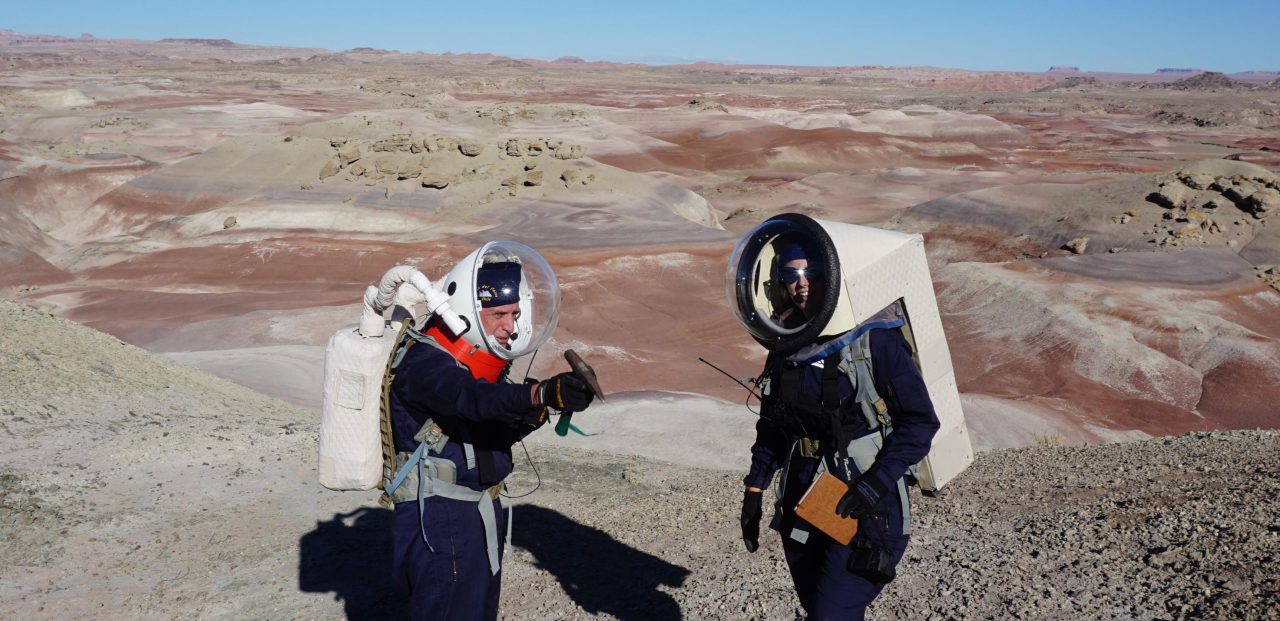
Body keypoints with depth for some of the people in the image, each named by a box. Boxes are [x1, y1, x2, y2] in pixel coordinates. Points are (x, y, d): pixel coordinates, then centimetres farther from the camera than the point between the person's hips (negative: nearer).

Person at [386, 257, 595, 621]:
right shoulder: (424, 363, -20)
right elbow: (475, 398, -40)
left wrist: (531, 417, -10)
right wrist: (542, 393, -55)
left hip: (482, 515, 9)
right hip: (438, 521, -9)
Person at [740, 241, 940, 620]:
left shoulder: (873, 339, -13)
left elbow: (921, 421, -12)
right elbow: (772, 424, 15)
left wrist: (876, 485, -19)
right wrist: (754, 490, 12)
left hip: (862, 507, -6)